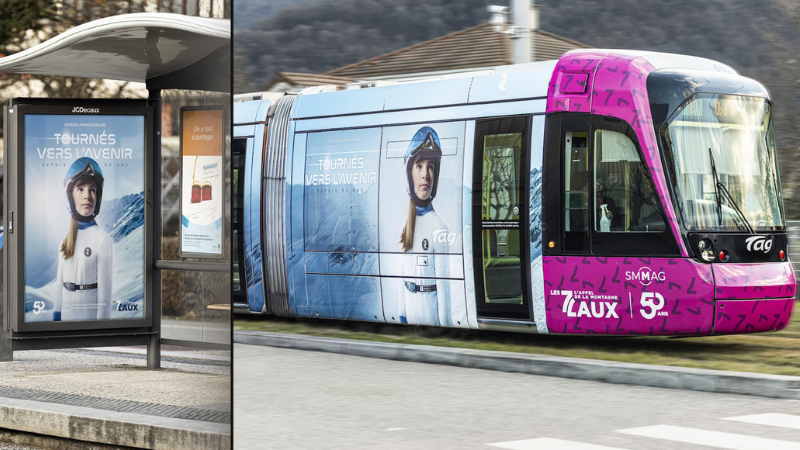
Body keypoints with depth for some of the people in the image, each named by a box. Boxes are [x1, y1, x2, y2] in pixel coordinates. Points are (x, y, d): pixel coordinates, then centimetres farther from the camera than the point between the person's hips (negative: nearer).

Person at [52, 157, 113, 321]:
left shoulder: (102, 239, -11)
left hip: (90, 316, -6)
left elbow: (105, 290, -12)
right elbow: (59, 285, 12)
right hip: (66, 316, 6)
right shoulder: (65, 241, 7)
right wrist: (56, 317, 9)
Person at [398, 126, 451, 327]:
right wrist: (402, 316, 12)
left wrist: (445, 325, -15)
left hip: (431, 318, -7)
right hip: (410, 317, 7)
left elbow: (444, 287, -15)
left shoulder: (439, 228, -15)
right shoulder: (406, 227, 7)